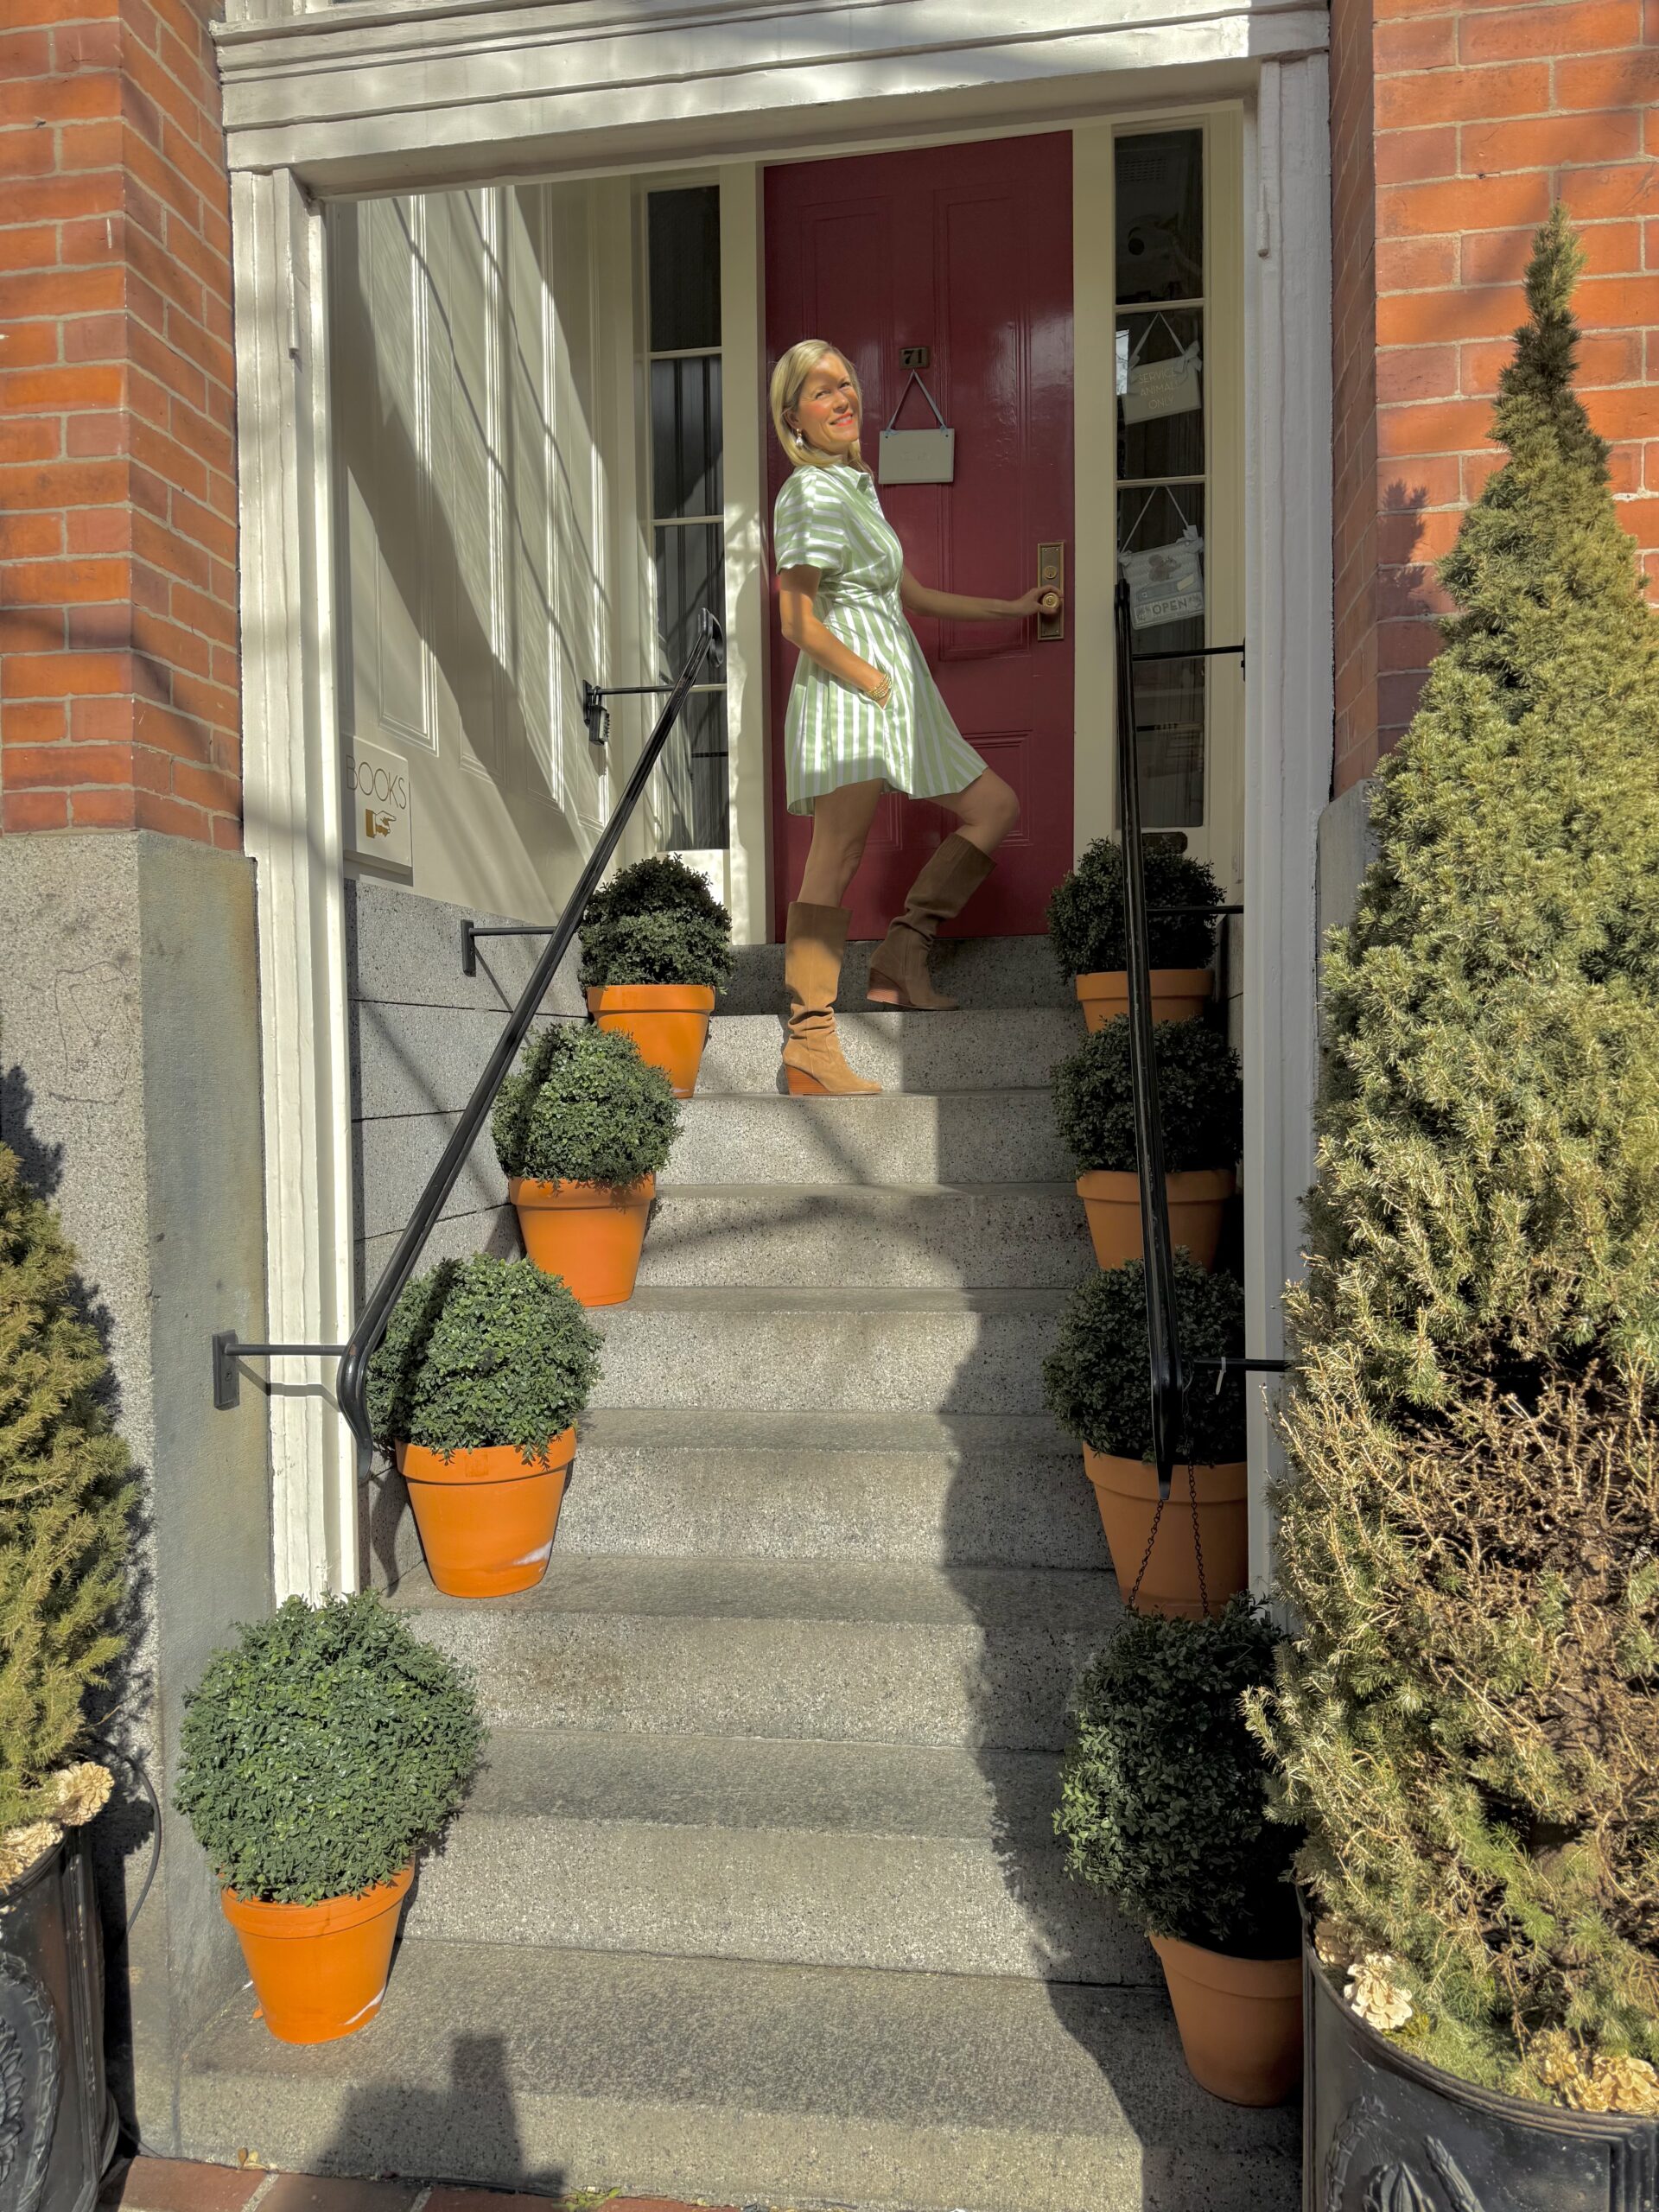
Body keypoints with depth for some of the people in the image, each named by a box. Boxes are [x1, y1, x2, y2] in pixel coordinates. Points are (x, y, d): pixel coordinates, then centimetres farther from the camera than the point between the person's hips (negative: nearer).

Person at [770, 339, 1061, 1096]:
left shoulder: (857, 485, 21)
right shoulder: (810, 493, -7)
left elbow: (911, 597, 25)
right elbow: (798, 622, -14)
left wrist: (1010, 609, 29)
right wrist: (874, 681, -16)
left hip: (893, 687, 10)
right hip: (847, 687, -9)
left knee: (995, 807, 9)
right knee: (836, 862, -11)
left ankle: (902, 953, 6)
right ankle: (810, 1039, -9)